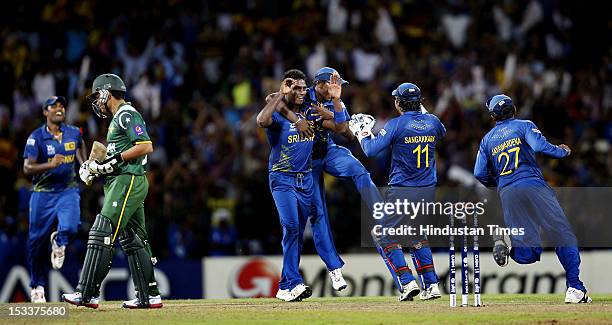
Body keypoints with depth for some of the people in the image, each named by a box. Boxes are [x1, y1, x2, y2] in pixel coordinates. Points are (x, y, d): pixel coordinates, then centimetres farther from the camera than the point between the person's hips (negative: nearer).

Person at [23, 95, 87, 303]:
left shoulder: (74, 133, 4)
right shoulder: (36, 137, -7)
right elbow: (27, 168, -15)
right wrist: (50, 165, -30)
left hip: (68, 190, 1)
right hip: (43, 193, -1)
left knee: (69, 226, -27)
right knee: (38, 240, 3)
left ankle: (59, 241, 12)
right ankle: (37, 286, 22)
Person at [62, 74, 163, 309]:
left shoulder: (127, 115, -8)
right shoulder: (118, 119, 23)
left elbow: (146, 146, -18)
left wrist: (113, 160, -18)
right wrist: (97, 166, 10)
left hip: (128, 181, -11)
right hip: (122, 183, 11)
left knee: (101, 234, -15)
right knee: (133, 240, 10)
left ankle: (87, 293, -20)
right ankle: (149, 296, 11)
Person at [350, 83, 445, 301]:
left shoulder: (397, 124, -13)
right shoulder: (432, 122, 3)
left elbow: (371, 151, -15)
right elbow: (441, 132, 29)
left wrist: (362, 133, 3)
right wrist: (422, 111, 33)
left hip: (402, 191, -6)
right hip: (428, 191, 6)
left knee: (384, 235, 3)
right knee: (417, 235, 21)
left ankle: (407, 282, -10)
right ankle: (431, 285, 10)